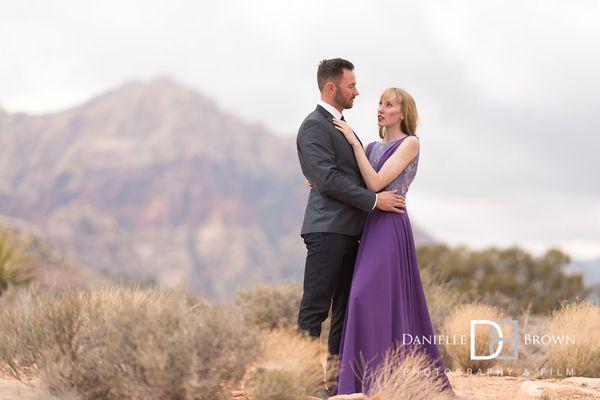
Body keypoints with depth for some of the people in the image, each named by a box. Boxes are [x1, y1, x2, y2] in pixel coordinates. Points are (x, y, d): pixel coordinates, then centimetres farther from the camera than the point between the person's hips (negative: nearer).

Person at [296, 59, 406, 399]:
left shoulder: (342, 127, 22)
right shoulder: (314, 126, -9)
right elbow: (328, 179, -17)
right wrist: (374, 199, -16)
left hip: (349, 232, 10)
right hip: (327, 230, -10)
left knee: (346, 308, 9)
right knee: (315, 308, -9)